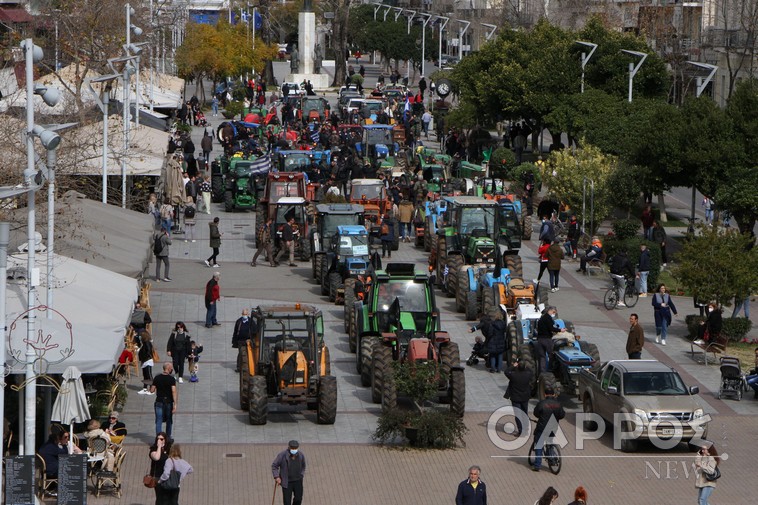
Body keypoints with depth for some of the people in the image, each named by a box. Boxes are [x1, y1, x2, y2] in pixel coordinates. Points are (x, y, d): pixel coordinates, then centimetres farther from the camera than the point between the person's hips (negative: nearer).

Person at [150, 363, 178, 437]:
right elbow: (174, 391, -18)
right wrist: (175, 405, -20)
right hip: (169, 402, -1)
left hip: (159, 402, 1)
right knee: (169, 421, 16)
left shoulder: (157, 378, -1)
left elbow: (151, 390, 1)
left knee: (159, 421, 1)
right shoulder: (171, 379, -10)